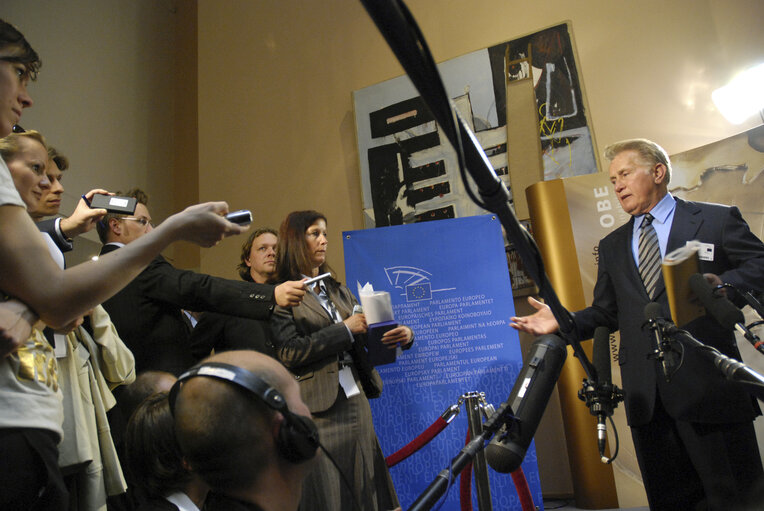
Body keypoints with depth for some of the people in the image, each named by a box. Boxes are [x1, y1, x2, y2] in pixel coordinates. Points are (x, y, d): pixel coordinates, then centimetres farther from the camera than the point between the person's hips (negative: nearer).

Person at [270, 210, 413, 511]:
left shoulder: (339, 291, 16)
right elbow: (289, 353, -15)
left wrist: (403, 336, -5)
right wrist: (345, 329, -14)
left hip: (356, 403, 6)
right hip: (318, 410, -6)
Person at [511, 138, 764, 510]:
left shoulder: (717, 220, 6)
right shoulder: (612, 246, 18)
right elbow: (606, 313, 15)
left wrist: (720, 284, -22)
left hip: (706, 384, -4)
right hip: (646, 392, 4)